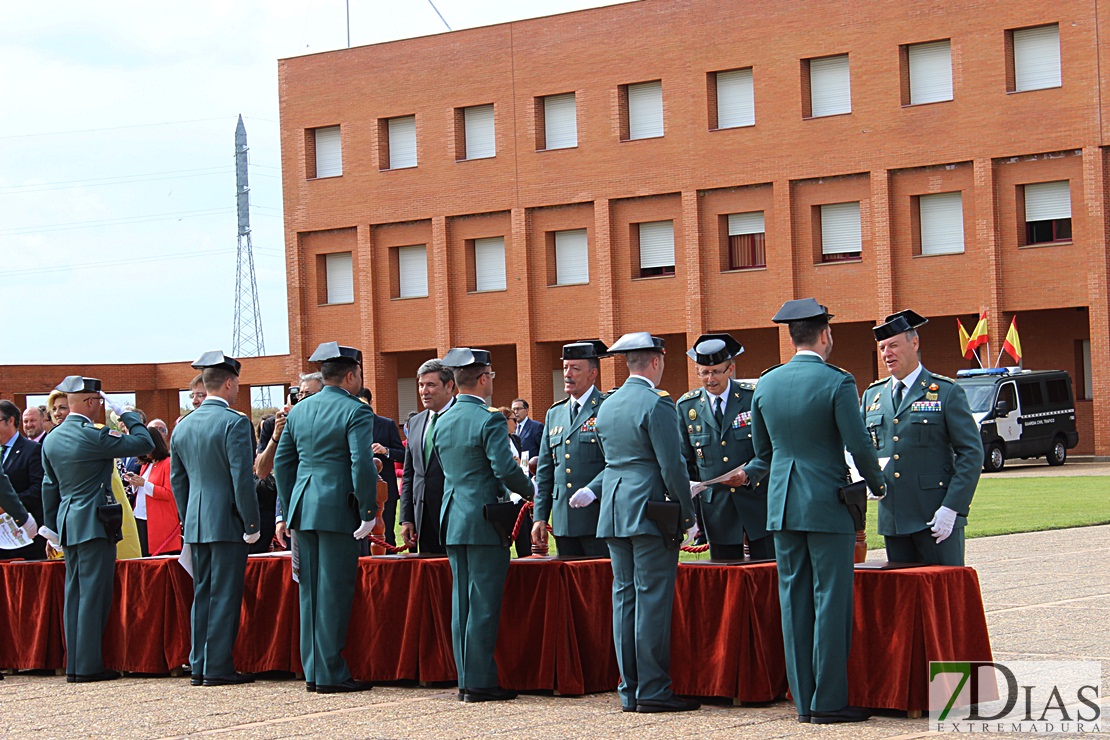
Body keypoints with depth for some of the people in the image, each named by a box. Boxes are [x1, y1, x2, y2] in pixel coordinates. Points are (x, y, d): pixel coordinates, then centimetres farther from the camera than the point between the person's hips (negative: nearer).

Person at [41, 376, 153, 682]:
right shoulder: (93, 437, -15)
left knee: (74, 594, 11)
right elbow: (144, 443, -13)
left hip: (67, 523, 8)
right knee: (93, 594, -5)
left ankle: (73, 665, 12)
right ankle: (88, 665, -6)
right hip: (94, 523, -8)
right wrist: (128, 415, 3)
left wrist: (51, 525, 23)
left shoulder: (51, 440, 9)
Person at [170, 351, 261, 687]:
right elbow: (243, 478, -16)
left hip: (195, 524, 7)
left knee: (202, 594, 12)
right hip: (227, 521, -7)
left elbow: (177, 480, 15)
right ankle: (218, 667, -3)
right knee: (225, 596, -3)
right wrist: (252, 524, -10)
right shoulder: (234, 423, -12)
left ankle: (199, 666, 13)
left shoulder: (183, 426, 10)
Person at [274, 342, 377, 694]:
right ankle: (330, 674, -3)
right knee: (334, 591, -4)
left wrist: (288, 510, 20)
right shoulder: (356, 411, -8)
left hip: (303, 507, 7)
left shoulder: (299, 411, 13)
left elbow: (282, 462, 15)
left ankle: (313, 670, 15)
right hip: (338, 510, -7)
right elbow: (362, 464, -17)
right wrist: (368, 512, -11)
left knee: (310, 590, 11)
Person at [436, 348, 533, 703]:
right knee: (483, 603, -5)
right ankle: (480, 682, -4)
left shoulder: (442, 422, 10)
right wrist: (529, 489, 0)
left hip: (453, 520, 7)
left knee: (462, 602, 11)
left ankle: (466, 679, 14)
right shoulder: (489, 420, -13)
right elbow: (505, 468, -20)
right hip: (484, 520, -7)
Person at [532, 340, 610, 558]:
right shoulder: (554, 414, 17)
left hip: (598, 518, -6)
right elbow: (544, 472, 18)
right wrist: (540, 516, 12)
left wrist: (591, 491, -23)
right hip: (564, 522, 6)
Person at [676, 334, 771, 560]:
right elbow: (685, 461, 11)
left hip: (757, 499, -2)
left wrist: (748, 474, -20)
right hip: (716, 506, 2)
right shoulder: (687, 406, 6)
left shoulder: (754, 397, -2)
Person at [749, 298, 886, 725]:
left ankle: (804, 700, 10)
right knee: (831, 601, -2)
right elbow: (859, 445, -12)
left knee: (795, 603, 8)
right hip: (828, 505, -5)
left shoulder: (766, 384, 5)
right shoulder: (837, 382, -11)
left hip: (782, 505, 5)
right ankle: (828, 702, -2)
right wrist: (876, 483, 7)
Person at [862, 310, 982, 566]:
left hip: (936, 518, -5)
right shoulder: (873, 395, 15)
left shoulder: (947, 393, -1)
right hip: (892, 519, 5)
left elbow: (971, 454, -5)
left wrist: (951, 507, -14)